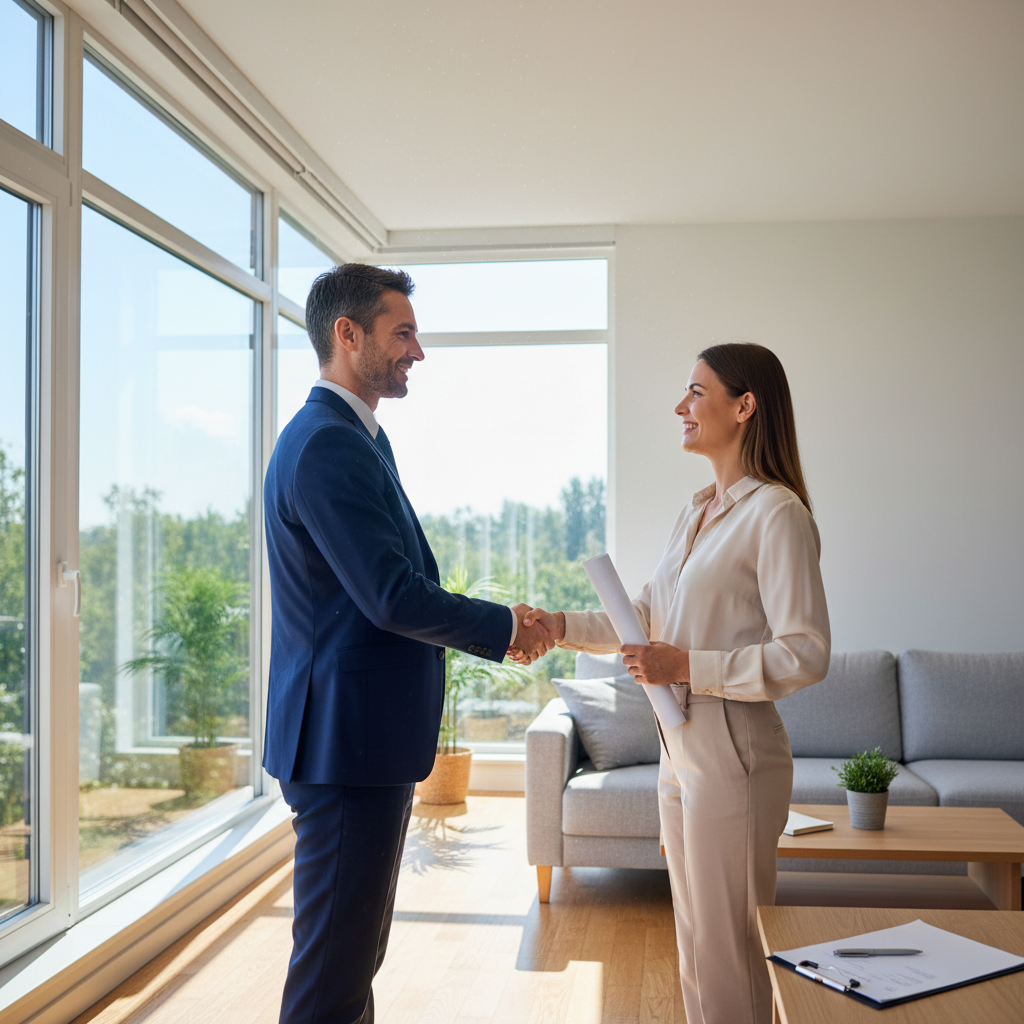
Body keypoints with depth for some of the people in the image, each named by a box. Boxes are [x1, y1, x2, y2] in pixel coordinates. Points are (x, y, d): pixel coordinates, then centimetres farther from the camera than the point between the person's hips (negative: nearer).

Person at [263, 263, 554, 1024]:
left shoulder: (359, 438, 15)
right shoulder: (327, 446, -19)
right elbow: (391, 595, -24)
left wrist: (502, 627, 10)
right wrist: (504, 627, -11)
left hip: (369, 739, 11)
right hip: (347, 739, -11)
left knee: (356, 953, 21)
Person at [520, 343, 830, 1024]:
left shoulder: (776, 514, -15)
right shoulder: (698, 513, 13)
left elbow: (806, 654, -19)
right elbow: (647, 617, 16)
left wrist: (687, 666, -21)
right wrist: (558, 625, 4)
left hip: (732, 757, -9)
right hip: (681, 751, 9)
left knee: (727, 948, 4)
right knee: (694, 939, 19)